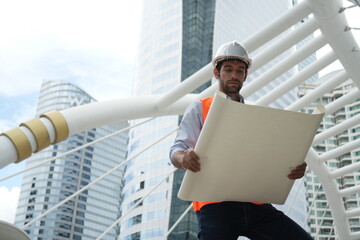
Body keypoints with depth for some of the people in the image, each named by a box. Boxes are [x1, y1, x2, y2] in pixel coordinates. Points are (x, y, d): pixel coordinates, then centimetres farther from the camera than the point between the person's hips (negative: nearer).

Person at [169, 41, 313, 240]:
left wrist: (293, 168, -7)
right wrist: (184, 158, -22)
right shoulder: (199, 109, 13)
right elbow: (177, 150, 3)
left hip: (255, 204, 3)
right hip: (216, 203, -3)